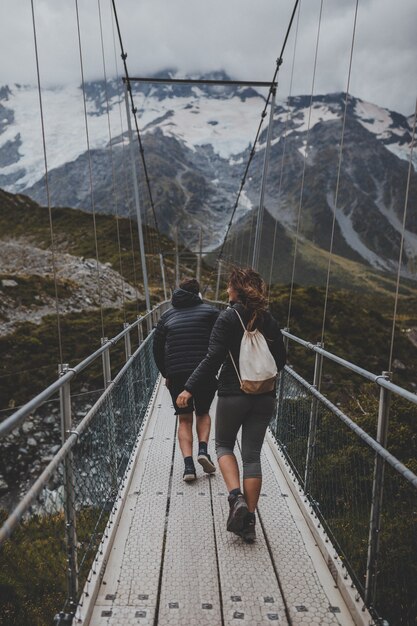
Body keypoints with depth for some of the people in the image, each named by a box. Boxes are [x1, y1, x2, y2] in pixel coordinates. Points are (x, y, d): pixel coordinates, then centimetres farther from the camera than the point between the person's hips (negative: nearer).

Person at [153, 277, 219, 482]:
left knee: (184, 420, 13)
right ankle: (203, 450, 1)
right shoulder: (210, 311, 6)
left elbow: (157, 348, 16)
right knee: (203, 413, 22)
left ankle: (188, 464, -1)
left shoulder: (167, 315, 14)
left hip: (176, 374, 2)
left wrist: (166, 374, 24)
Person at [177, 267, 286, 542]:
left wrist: (189, 389, -11)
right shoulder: (269, 320, 4)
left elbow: (213, 359, -16)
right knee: (252, 455, 10)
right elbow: (281, 360, 9)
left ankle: (236, 497, 0)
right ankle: (249, 522, 15)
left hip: (233, 394, -4)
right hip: (264, 397, 4)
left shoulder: (228, 318, -10)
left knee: (224, 444, 19)